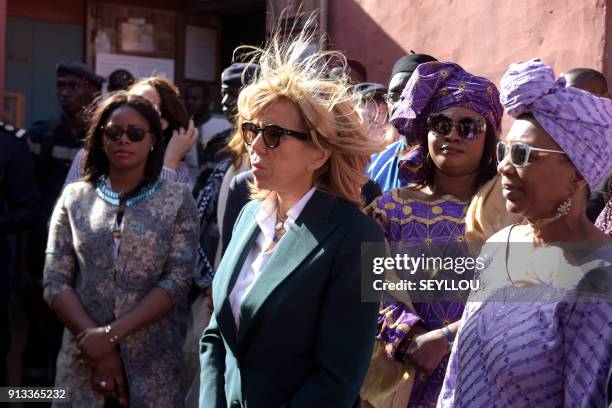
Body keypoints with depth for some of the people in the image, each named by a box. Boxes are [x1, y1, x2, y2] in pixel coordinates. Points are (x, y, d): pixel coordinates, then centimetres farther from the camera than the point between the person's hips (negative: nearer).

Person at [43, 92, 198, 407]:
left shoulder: (177, 199, 0)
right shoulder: (74, 198, 5)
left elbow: (178, 281, -9)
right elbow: (55, 282, -1)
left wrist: (112, 334, -17)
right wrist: (94, 338, -14)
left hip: (153, 364, -1)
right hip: (84, 361, 1)